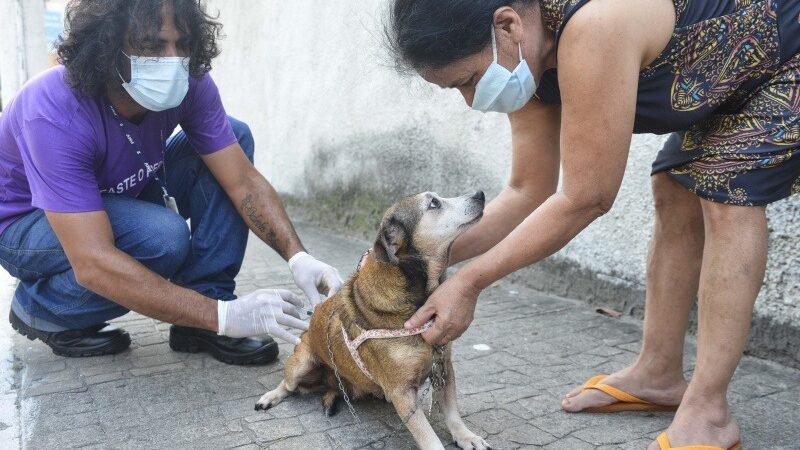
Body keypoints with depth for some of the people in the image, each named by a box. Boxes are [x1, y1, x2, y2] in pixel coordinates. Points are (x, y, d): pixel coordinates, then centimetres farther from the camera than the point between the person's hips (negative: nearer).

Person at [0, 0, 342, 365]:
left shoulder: (188, 84, -20)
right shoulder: (54, 114, -36)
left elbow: (242, 180, -19)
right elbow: (92, 264, -42)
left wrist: (298, 257, -35)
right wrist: (224, 315, -45)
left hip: (124, 198, 6)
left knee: (235, 137, -14)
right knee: (163, 237, -36)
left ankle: (198, 324, -13)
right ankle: (38, 308, -4)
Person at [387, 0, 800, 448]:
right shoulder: (525, 57, -11)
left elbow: (586, 198, -34)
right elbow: (528, 192, -6)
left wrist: (471, 281, -30)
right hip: (726, 75, 8)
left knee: (729, 196, -20)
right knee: (676, 193, 3)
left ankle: (708, 411, -13)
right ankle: (658, 374, 12)